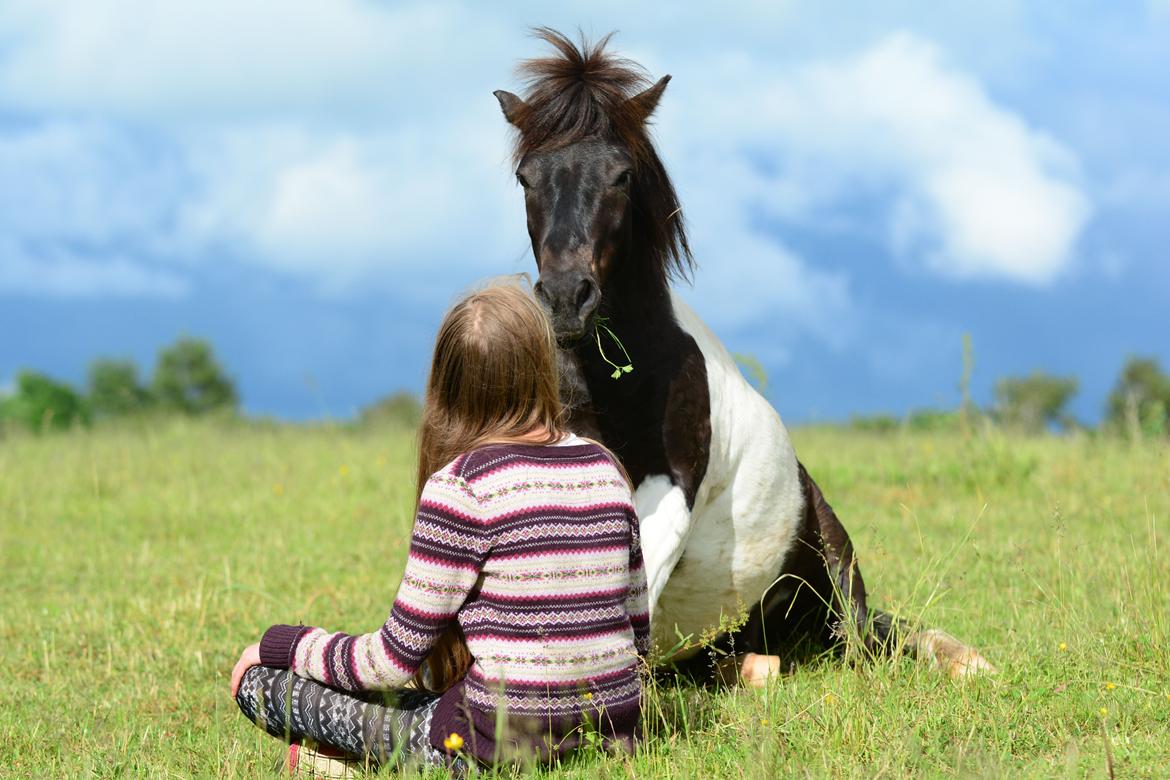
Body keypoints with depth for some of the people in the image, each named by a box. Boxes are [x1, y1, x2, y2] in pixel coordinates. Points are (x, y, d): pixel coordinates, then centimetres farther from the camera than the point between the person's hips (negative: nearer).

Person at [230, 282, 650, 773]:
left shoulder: (461, 484, -13)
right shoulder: (604, 469, 5)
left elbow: (394, 661, -9)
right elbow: (638, 632, 11)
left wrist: (281, 646, 6)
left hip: (503, 747, -6)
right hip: (615, 731, 6)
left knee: (259, 677, 5)